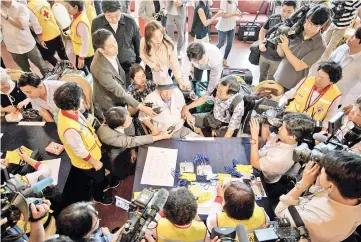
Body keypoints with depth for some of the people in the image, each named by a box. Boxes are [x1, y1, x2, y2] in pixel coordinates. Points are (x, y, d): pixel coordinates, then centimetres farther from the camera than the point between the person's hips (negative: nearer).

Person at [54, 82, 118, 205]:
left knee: (102, 172, 33)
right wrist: (95, 162, -14)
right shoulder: (70, 129, -45)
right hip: (87, 162, -7)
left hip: (94, 150, 7)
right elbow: (80, 152, -30)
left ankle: (106, 183, 65)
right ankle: (98, 197, 54)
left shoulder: (67, 110, -19)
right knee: (98, 178, 24)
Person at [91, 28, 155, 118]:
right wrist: (142, 108, -30)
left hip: (118, 100, 7)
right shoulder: (100, 69, -37)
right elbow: (119, 91, -32)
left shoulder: (111, 53, -14)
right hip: (109, 106, -6)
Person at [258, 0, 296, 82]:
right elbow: (263, 30, 9)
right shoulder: (273, 18, -8)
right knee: (262, 76, 24)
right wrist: (261, 44, -3)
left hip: (278, 60, -4)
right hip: (264, 54, 4)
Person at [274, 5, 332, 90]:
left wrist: (286, 48, -22)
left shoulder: (320, 46, -15)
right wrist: (279, 43, -18)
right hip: (277, 78, 4)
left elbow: (299, 66, -20)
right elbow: (281, 54, 1)